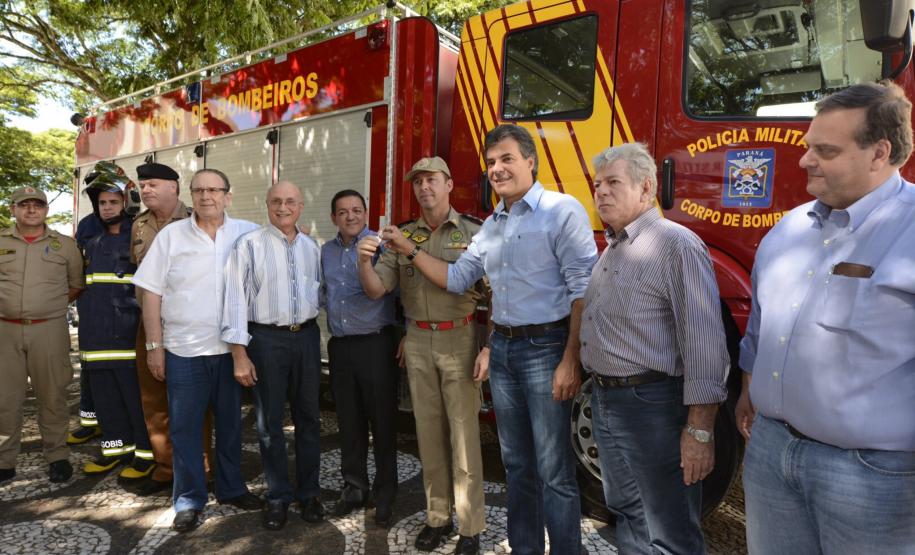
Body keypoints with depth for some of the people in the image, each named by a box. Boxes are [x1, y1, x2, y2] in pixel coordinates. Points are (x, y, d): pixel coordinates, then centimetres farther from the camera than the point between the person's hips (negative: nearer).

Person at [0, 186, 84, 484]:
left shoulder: (65, 244, 5)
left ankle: (57, 456, 17)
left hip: (49, 329, -1)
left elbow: (77, 285, 11)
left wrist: (51, 304, 2)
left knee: (52, 395, 5)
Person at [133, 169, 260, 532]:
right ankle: (188, 500, 25)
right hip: (184, 350, -1)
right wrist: (154, 346, -2)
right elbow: (151, 293, 0)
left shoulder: (248, 234, 1)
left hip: (232, 347, 1)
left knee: (230, 423, 14)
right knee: (185, 426, 8)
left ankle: (231, 488, 32)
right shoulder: (171, 235, -1)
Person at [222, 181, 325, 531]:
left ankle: (309, 492, 26)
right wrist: (239, 353, -10)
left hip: (306, 335, 4)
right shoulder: (249, 245, -4)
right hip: (266, 337, -3)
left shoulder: (311, 247, 9)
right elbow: (236, 298, -7)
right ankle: (278, 496, 24)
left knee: (308, 418, 11)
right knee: (269, 421, 8)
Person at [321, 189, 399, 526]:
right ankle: (354, 487, 30)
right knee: (349, 422, 14)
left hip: (376, 343, -5)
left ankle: (385, 493, 19)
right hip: (340, 346, 5)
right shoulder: (326, 252, 13)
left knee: (382, 421, 4)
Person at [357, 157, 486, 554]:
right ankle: (437, 518, 28)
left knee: (463, 435, 2)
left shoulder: (473, 232, -5)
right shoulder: (401, 236, 7)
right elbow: (376, 289, 2)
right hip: (418, 341, 4)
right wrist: (364, 259, -19)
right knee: (429, 432, 12)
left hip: (460, 338, -4)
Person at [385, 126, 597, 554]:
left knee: (554, 471, 1)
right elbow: (456, 278, 16)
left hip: (545, 348, -7)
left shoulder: (562, 211, -9)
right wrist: (410, 251, 7)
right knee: (516, 463, 17)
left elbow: (584, 290, -14)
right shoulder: (491, 225, 13)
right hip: (503, 350, 7)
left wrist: (571, 360, -19)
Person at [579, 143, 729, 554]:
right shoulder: (612, 250, 13)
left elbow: (704, 346, -20)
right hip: (604, 399, 9)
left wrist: (699, 429, -21)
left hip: (652, 404, -8)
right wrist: (599, 389, 15)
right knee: (627, 514, 24)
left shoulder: (677, 245, -15)